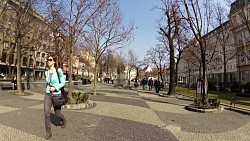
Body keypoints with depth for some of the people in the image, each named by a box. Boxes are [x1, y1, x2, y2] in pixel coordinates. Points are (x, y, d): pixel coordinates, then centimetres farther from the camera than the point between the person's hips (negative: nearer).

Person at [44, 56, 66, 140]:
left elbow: (63, 82, -8)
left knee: (57, 114, 10)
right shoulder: (47, 72, 5)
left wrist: (55, 88, -21)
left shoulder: (59, 71, -11)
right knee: (46, 113, -11)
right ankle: (48, 132, 4)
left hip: (56, 95, -4)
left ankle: (63, 120, 45)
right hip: (48, 95, 4)